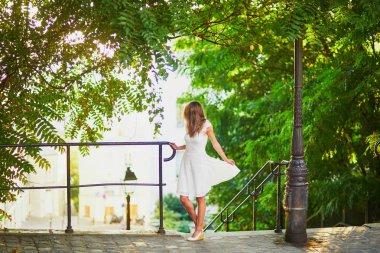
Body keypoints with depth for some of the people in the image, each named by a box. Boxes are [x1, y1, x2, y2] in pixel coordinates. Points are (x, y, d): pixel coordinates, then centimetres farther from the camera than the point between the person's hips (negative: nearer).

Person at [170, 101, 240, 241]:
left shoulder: (206, 126, -6)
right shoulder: (190, 126, 9)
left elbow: (215, 144, 3)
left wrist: (225, 159, 6)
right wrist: (178, 148, 21)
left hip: (200, 163, -5)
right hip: (187, 162, 5)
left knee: (200, 198, 2)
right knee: (183, 197, -2)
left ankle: (199, 230, 11)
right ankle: (198, 222, 20)